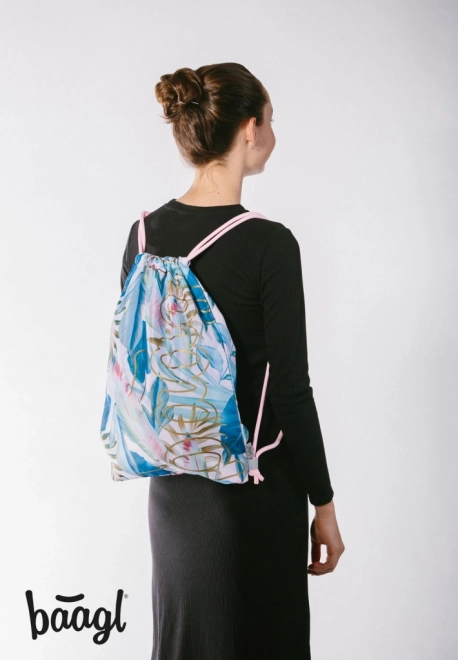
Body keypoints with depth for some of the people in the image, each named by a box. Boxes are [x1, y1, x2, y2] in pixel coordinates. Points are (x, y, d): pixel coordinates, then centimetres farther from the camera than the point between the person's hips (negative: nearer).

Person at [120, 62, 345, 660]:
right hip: (256, 478, -6)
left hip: (174, 479, 6)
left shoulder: (144, 234, -1)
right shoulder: (268, 243, -19)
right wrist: (324, 502, -6)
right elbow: (290, 389, -17)